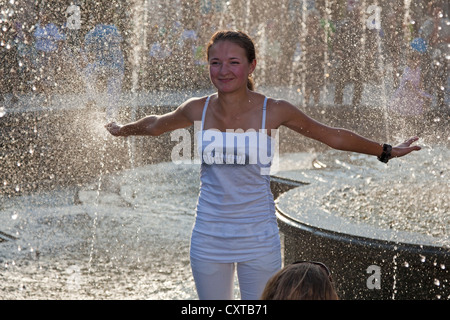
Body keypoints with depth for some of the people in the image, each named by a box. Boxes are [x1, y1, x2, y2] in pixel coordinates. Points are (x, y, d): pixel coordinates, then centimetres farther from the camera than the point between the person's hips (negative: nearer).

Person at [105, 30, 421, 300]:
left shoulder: (274, 111, -9)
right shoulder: (198, 110, -3)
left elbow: (333, 136, 4)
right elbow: (156, 125, 19)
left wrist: (387, 151, 10)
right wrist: (122, 130, 35)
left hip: (258, 239, -2)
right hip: (209, 236, 2)